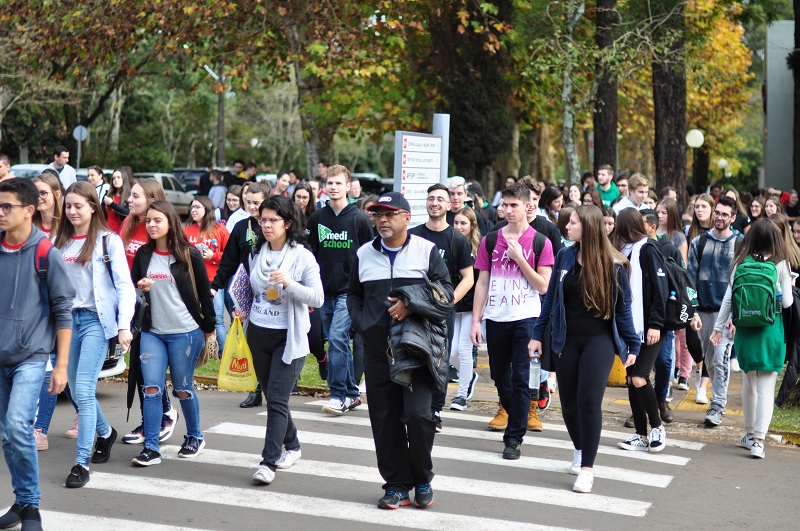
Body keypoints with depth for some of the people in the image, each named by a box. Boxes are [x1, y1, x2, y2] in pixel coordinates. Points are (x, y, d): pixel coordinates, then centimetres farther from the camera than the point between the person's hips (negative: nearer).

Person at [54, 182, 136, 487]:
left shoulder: (108, 241, -3)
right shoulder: (59, 242, 11)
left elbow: (124, 285, -8)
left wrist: (124, 325, -17)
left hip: (97, 319, -5)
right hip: (68, 319, 6)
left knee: (84, 390, -14)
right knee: (76, 391, 12)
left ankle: (82, 463, -8)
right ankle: (105, 433, 40)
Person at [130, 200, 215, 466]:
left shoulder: (189, 255, -4)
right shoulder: (143, 255, 7)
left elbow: (204, 293, 0)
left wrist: (209, 329, 1)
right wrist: (140, 287, -8)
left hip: (185, 332, -3)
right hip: (152, 332, 3)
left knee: (182, 388, 5)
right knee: (151, 387, -5)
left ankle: (195, 437, 26)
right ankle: (151, 448, -3)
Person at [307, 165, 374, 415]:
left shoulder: (359, 218, -1)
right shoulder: (317, 219, 8)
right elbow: (310, 256, 14)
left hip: (349, 291, -4)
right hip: (324, 291, 5)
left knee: (337, 338, -16)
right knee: (338, 343, 9)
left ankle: (338, 395, -12)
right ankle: (351, 393, 18)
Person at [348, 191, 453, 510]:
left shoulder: (427, 251, 3)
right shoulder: (364, 254, 13)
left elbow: (446, 290, 0)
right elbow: (354, 295, 22)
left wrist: (412, 304, -14)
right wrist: (361, 324, 5)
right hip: (377, 349, 4)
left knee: (418, 415, -12)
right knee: (385, 420, 4)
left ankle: (422, 480, 9)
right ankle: (397, 485, 14)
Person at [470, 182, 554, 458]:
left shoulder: (540, 243, -1)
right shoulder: (490, 241, 6)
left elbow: (543, 286, -5)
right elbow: (482, 283, 7)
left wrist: (519, 258, -12)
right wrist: (475, 321, 2)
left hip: (526, 318, -3)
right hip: (495, 318, 3)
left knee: (520, 379, -5)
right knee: (499, 377, 13)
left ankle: (514, 438, 1)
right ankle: (518, 418, 37)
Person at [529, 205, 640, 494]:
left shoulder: (613, 265, -8)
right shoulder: (565, 257, 1)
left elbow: (623, 307, -1)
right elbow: (551, 298, 9)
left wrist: (632, 345, 0)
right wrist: (537, 334, 9)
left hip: (599, 339, -4)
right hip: (566, 339, 4)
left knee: (589, 399, -13)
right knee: (568, 402, 9)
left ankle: (587, 468, -5)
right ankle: (580, 449, 36)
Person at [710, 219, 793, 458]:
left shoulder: (742, 263, -2)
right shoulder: (780, 265, -8)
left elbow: (728, 298, 0)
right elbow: (787, 302, -5)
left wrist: (718, 326, 9)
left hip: (745, 330, 3)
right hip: (771, 331, -3)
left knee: (749, 383, 18)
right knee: (766, 387, 0)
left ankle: (749, 434, 30)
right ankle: (758, 440, -8)